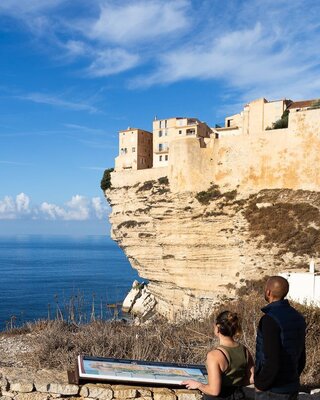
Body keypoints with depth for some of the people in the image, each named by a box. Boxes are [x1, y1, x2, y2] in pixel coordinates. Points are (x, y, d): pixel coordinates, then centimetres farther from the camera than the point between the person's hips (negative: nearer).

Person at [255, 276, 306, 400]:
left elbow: (272, 361, -25)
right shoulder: (297, 317, 4)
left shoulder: (270, 319, -21)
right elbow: (301, 358, 11)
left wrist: (260, 384, -11)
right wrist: (292, 378, 19)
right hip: (292, 388, 8)